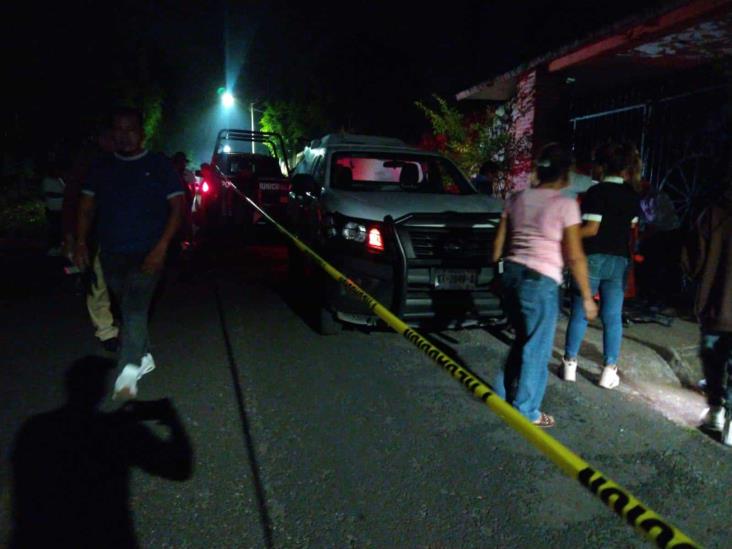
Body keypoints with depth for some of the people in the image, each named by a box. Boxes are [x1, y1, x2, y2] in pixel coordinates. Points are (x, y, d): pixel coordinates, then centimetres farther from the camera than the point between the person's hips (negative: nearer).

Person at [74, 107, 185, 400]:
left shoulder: (159, 165, 0)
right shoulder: (102, 168, 11)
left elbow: (177, 207, -4)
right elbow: (86, 207, 13)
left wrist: (162, 246, -14)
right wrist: (81, 241, -2)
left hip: (147, 254, -4)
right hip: (111, 254, 4)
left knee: (134, 309, -17)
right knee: (128, 310, 13)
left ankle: (128, 372, -18)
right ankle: (144, 357, 30)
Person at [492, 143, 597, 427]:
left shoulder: (516, 199, 8)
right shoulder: (565, 204, -8)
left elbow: (499, 243, 11)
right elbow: (575, 257, -9)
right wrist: (587, 296, -1)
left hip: (512, 273, 6)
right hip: (540, 281, -6)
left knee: (522, 339, 24)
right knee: (537, 347, 8)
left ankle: (502, 394, 34)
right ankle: (526, 412, 20)